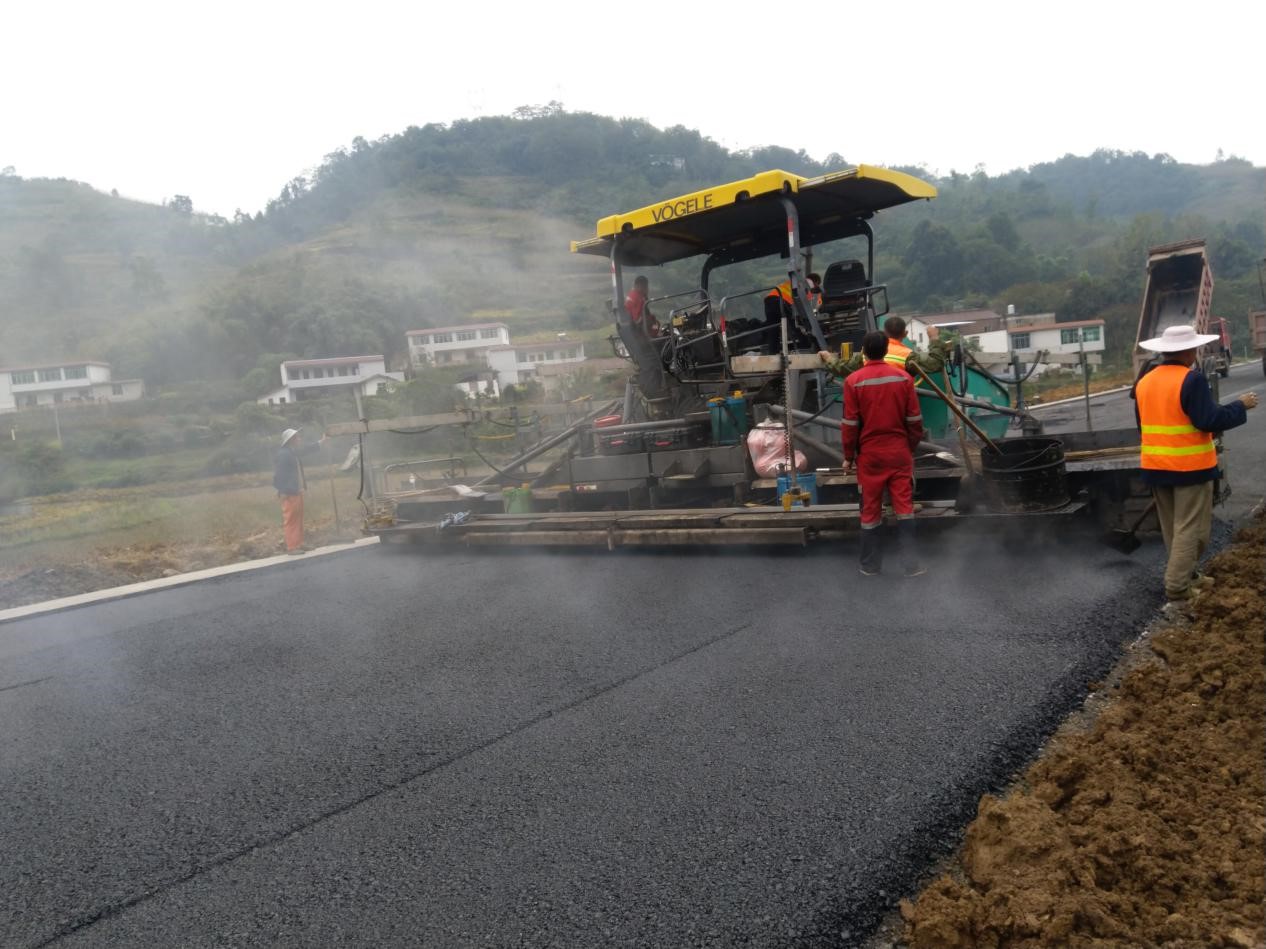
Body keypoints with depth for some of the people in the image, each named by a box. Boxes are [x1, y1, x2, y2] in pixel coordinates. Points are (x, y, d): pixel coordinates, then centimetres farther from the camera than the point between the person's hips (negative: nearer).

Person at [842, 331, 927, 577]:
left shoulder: (854, 381, -9)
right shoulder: (903, 377, -2)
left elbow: (850, 424, -6)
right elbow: (914, 419, 1)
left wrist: (848, 456, 4)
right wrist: (912, 446, 15)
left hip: (870, 454, -1)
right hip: (899, 452, 1)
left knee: (871, 509, 8)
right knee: (904, 506, 5)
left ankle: (870, 565, 16)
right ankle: (911, 564, 5)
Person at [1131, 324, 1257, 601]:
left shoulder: (1144, 381, 7)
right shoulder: (1192, 380, -16)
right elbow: (1209, 420, -20)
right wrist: (1240, 406, -8)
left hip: (1155, 466, 7)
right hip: (1191, 466, -7)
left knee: (1172, 527, 18)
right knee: (1190, 527, -1)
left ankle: (1183, 573, 29)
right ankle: (1177, 586, -5)